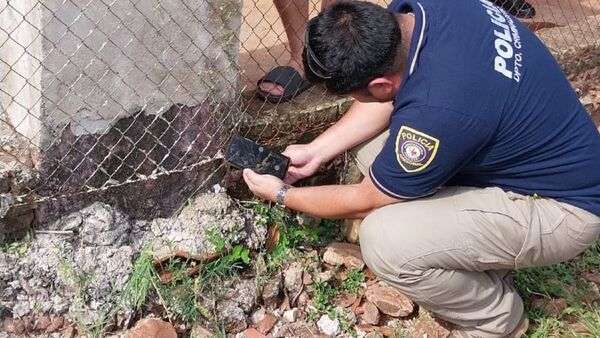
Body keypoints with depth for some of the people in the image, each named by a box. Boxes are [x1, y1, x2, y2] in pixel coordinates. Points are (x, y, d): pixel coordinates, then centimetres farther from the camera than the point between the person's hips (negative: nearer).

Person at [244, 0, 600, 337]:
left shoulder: (437, 110, -36)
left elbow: (364, 202, -17)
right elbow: (384, 104, 6)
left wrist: (282, 194, -2)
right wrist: (315, 151, 5)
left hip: (562, 204, -9)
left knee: (385, 240, -26)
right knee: (370, 142, 5)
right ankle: (474, 253, 14)